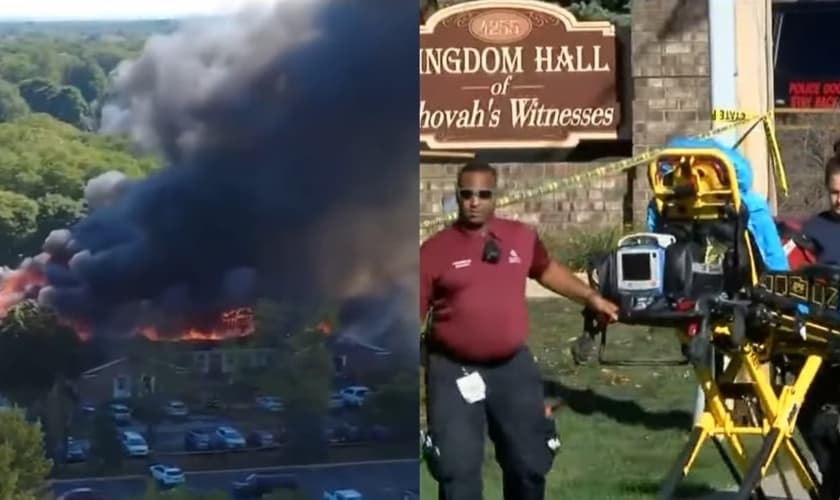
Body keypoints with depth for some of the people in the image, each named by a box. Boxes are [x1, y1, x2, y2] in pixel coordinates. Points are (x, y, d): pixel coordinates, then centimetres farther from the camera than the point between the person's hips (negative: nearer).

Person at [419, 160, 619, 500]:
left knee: (529, 460, 16)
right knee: (457, 469, 0)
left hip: (513, 366, 4)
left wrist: (590, 297, 16)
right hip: (454, 372, -3)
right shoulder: (435, 250, -9)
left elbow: (547, 269, 22)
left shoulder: (522, 237, 2)